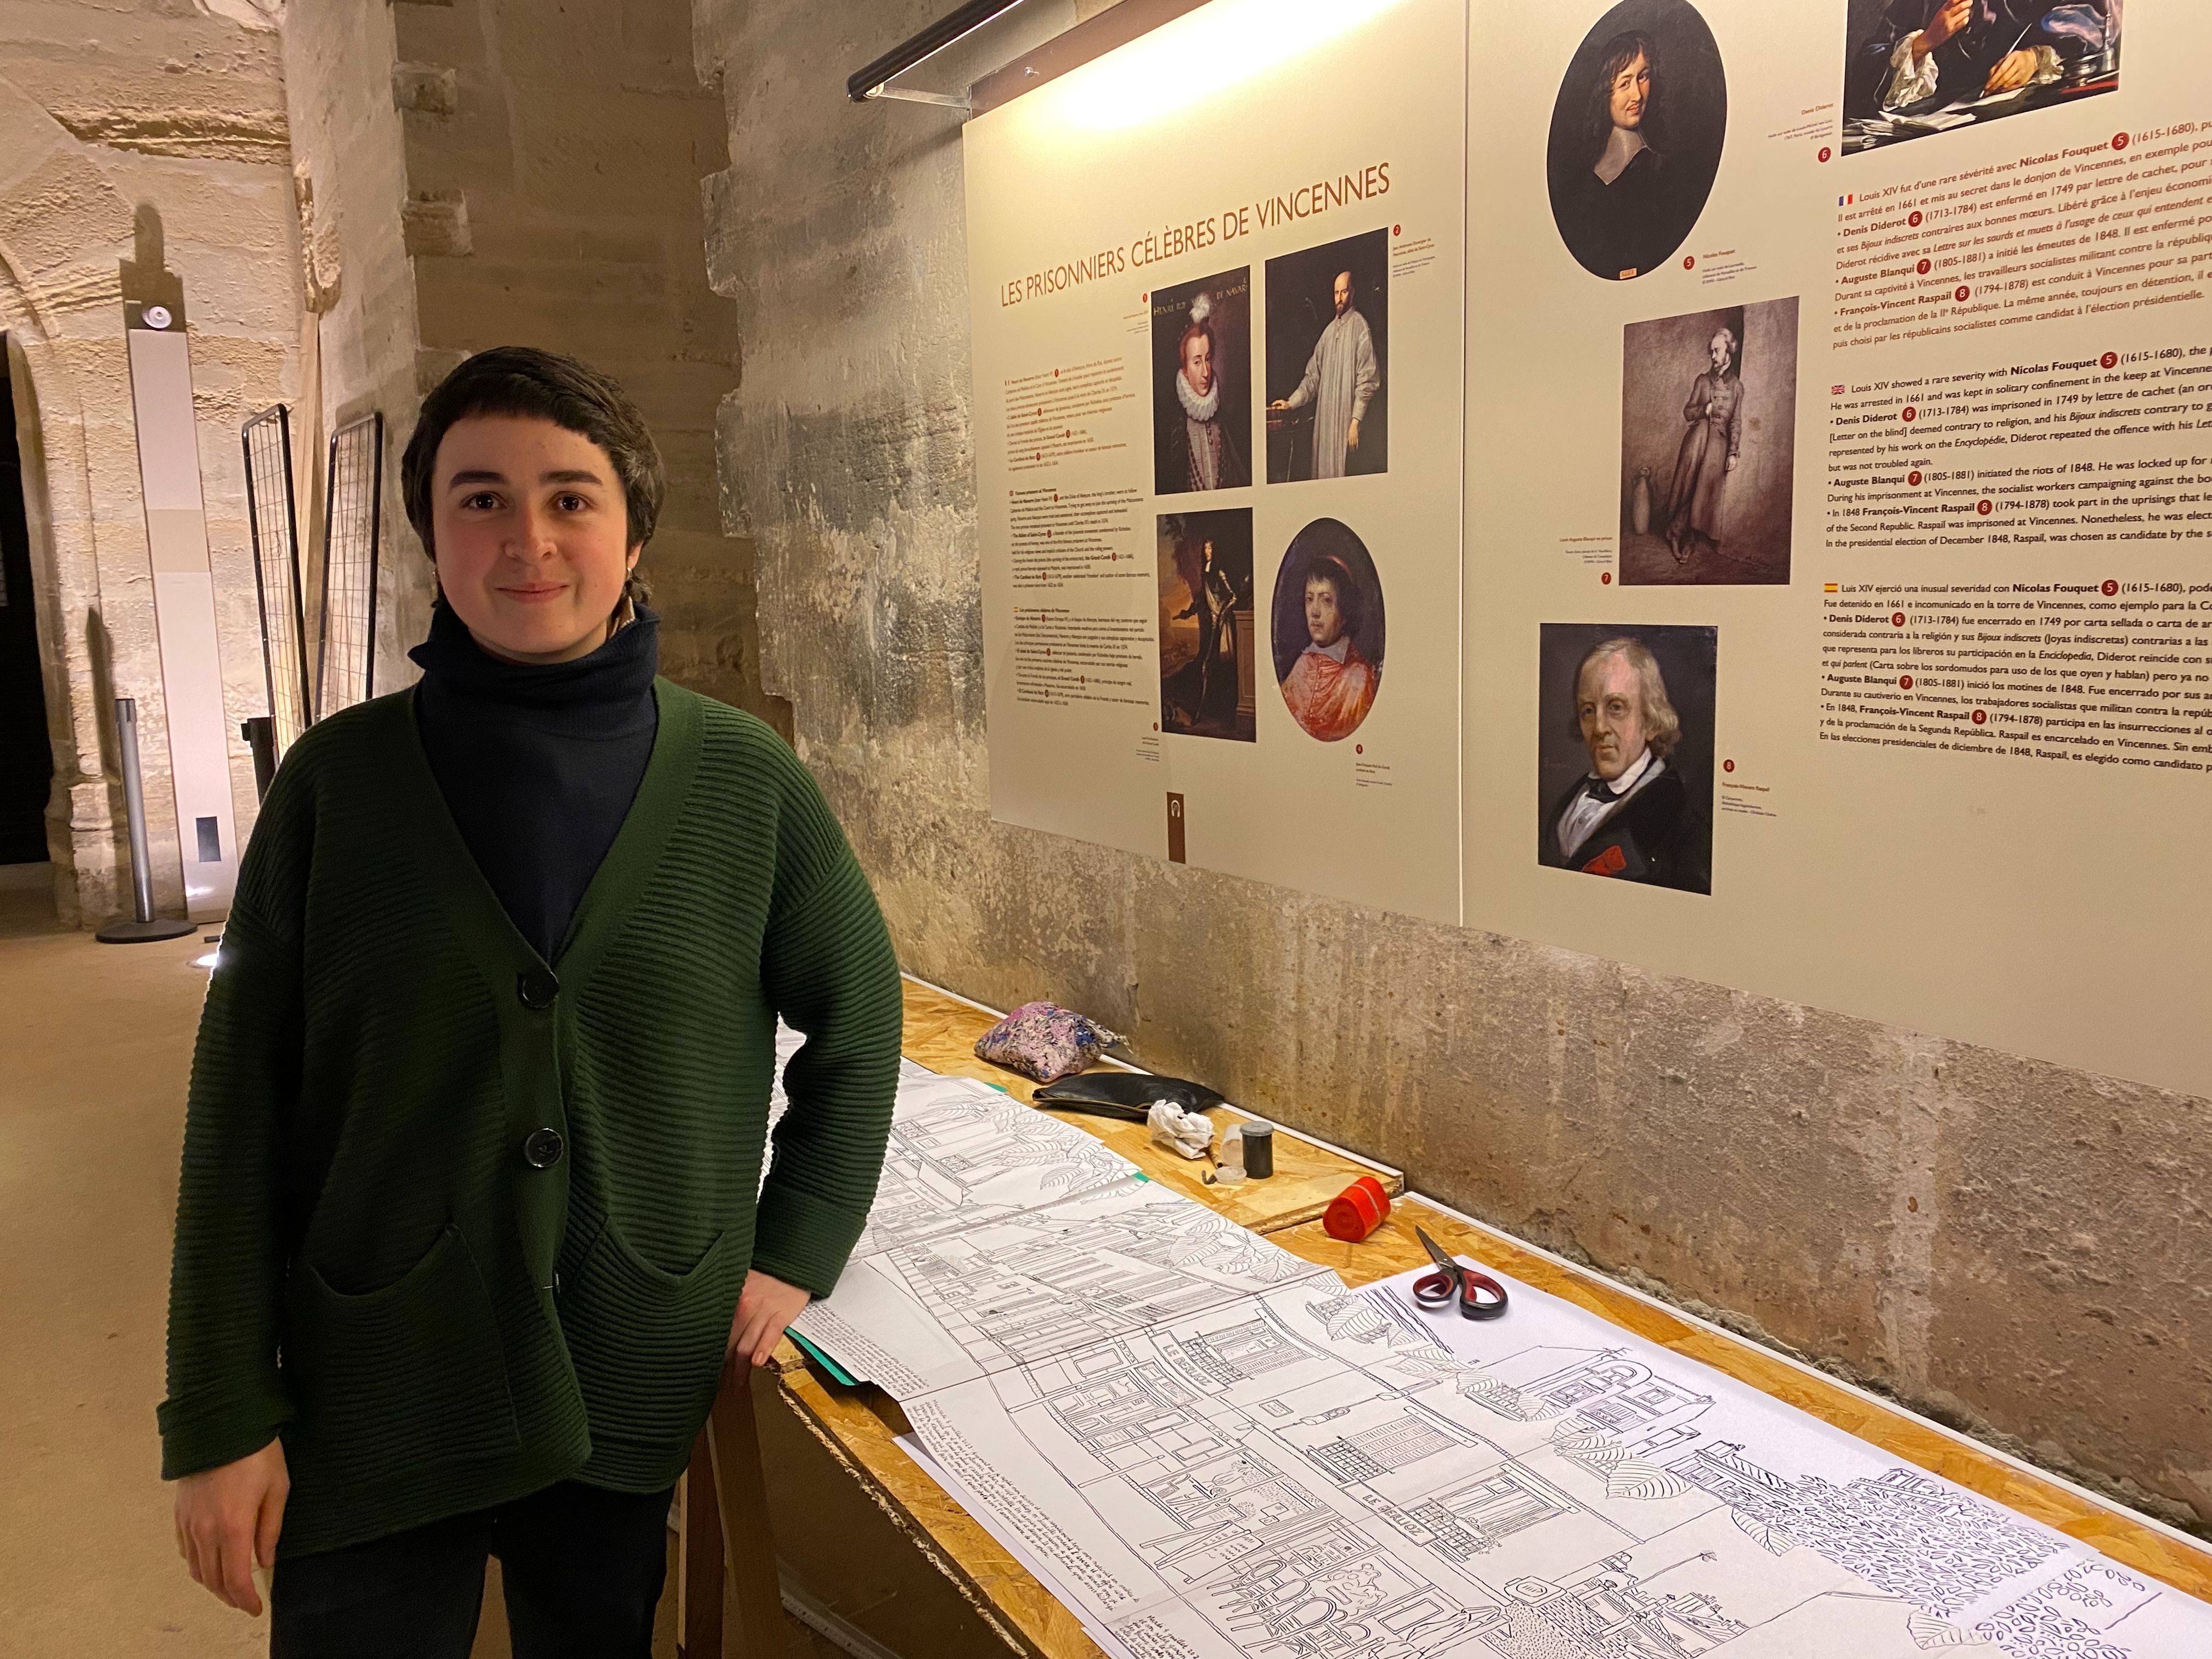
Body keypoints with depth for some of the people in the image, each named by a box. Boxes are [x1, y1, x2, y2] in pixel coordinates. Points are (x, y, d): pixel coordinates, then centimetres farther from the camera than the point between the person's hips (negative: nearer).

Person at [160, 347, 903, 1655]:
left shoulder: (746, 779, -6)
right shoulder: (339, 779, -6)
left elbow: (858, 1016, 6)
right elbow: (242, 1109, -3)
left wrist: (798, 1250, 2)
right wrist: (220, 1417, -3)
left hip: (634, 1399, 1)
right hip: (369, 1407, 0)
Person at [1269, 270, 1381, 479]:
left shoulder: (1360, 327, -5)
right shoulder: (1329, 330, 16)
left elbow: (1367, 381, -11)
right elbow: (1313, 376, 19)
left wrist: (1356, 421, -16)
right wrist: (1291, 403, 8)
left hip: (1346, 421, -7)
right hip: (1324, 420, 7)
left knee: (1342, 472, -8)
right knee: (1323, 471, 7)